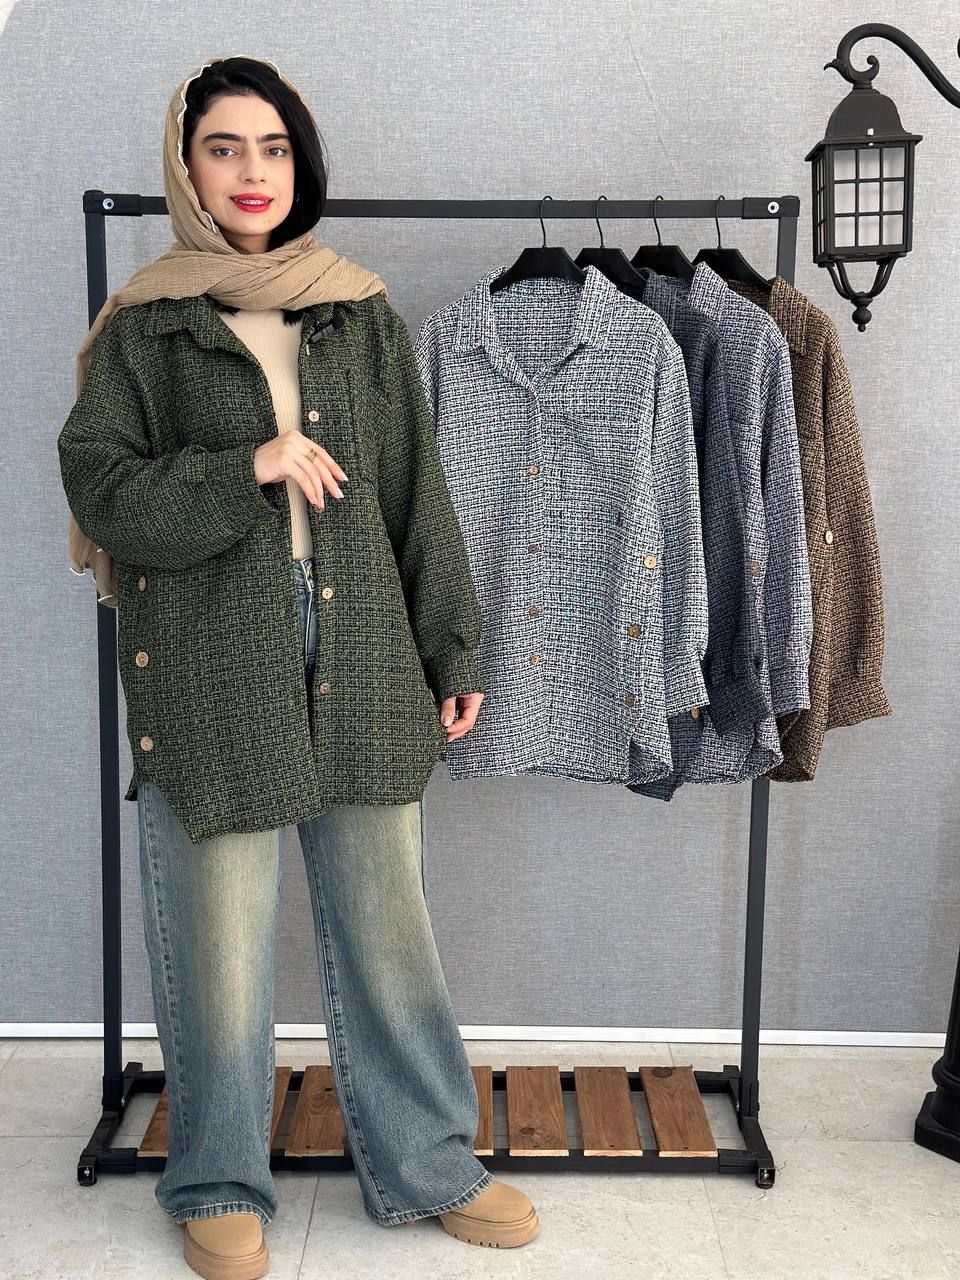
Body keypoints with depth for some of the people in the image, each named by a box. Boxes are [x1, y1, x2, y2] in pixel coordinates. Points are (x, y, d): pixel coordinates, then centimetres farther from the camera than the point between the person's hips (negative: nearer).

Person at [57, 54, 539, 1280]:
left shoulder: (362, 317, 10)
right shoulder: (143, 328, 4)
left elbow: (416, 493, 10)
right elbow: (100, 490, -3)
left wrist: (450, 650, 6)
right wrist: (246, 469, -14)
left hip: (360, 661, 2)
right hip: (210, 673, -2)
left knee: (385, 922, 10)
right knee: (220, 938, 6)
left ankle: (426, 1162, 28)